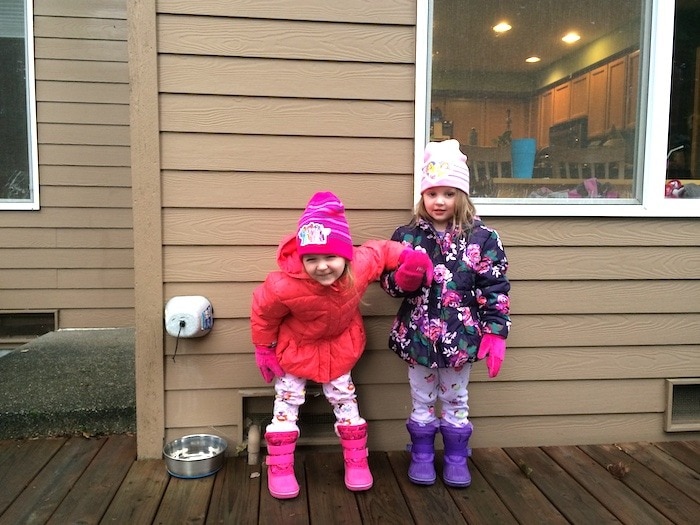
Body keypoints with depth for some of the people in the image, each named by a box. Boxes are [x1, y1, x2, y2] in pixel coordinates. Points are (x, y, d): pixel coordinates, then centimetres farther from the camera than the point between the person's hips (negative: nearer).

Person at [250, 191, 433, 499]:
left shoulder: (360, 266, -34)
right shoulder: (285, 286, -41)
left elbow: (382, 250, -9)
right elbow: (263, 315, -19)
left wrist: (410, 258, -24)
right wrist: (264, 351, -8)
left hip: (339, 346, 3)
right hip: (295, 346, -2)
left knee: (344, 399, 15)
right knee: (287, 401, 8)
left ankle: (356, 461, 32)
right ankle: (280, 468, 24)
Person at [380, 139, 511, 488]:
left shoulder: (483, 238, -7)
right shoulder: (407, 235, -4)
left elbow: (495, 289, -5)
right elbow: (388, 282, -1)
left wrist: (495, 333, -9)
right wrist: (402, 278, -24)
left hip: (461, 337, 0)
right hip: (417, 336, 1)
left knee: (455, 400, 17)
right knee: (422, 400, 16)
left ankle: (456, 459, 35)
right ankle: (422, 455, 34)